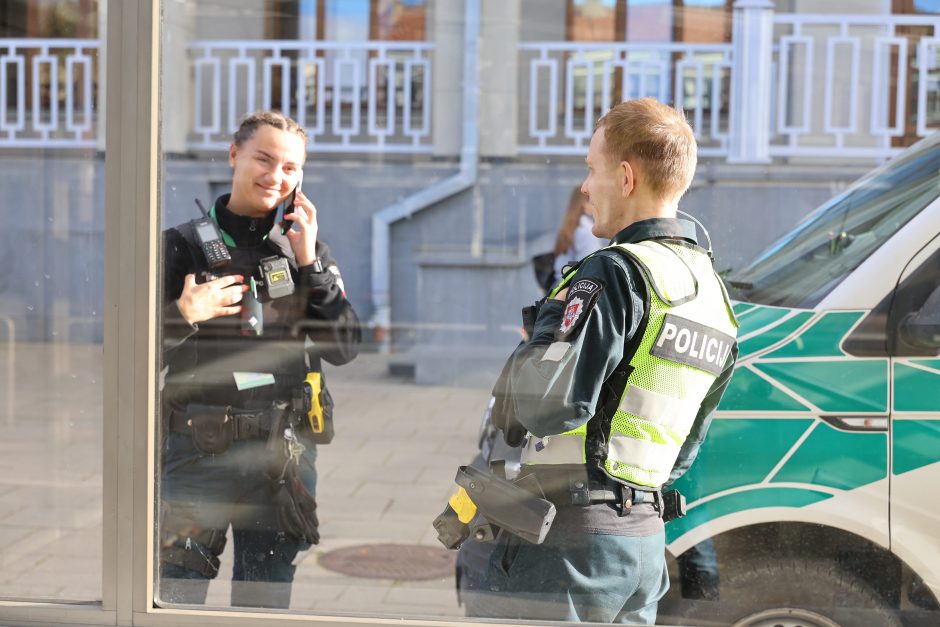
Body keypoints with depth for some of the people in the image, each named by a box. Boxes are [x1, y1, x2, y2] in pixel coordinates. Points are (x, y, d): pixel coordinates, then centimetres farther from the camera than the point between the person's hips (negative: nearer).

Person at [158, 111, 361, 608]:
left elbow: (343, 350, 0)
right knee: (177, 593, -2)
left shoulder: (304, 248, 9)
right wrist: (181, 317, -19)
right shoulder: (182, 247, 1)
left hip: (282, 455, 2)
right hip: (197, 454, -2)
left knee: (266, 599, 12)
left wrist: (310, 264, -7)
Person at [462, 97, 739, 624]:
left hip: (568, 540, -9)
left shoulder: (615, 274, -14)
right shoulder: (713, 295, 15)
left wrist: (547, 321, -5)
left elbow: (547, 401, -23)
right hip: (647, 541, 9)